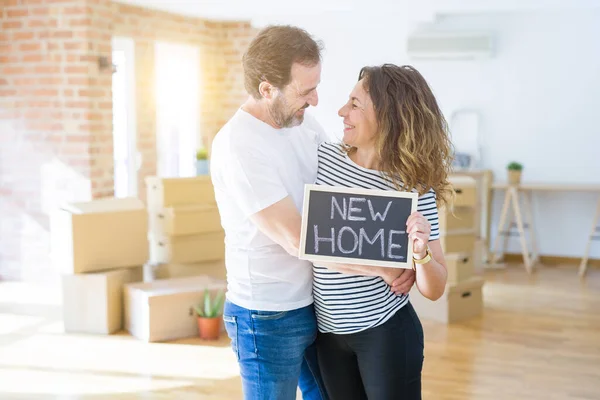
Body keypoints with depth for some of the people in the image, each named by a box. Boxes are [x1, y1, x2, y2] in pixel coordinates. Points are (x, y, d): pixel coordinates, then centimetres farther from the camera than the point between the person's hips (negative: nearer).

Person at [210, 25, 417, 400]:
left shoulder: (305, 123, 0)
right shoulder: (238, 146, -23)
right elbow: (298, 240, -25)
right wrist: (382, 267, -21)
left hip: (315, 305, 7)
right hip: (269, 318, -7)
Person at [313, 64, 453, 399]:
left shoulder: (415, 191, -14)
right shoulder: (322, 156, -4)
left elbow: (434, 290, -11)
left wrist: (421, 252, -29)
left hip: (387, 332, -4)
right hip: (329, 332, 4)